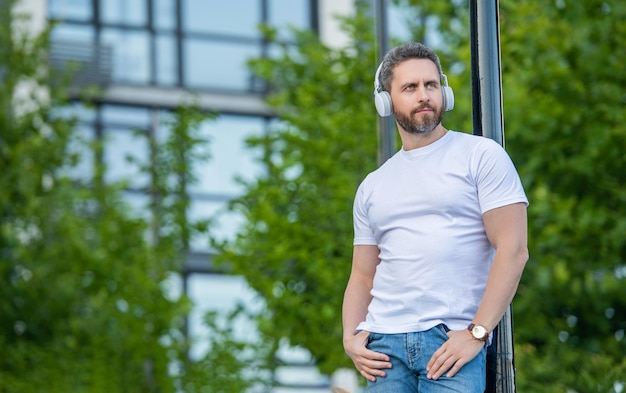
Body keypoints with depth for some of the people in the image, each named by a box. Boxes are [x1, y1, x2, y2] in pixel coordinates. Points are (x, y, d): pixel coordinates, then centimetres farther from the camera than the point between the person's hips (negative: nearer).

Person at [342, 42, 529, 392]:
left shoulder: (482, 156, 3)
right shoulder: (372, 187, 19)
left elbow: (513, 250, -5)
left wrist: (476, 334, -13)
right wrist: (351, 337, 2)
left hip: (452, 340, -4)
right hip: (385, 343, 4)